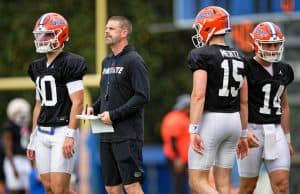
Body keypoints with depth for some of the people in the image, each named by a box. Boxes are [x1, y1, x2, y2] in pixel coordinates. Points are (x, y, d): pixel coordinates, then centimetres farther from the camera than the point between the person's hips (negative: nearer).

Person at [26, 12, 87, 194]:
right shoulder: (39, 67, 15)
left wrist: (70, 135, -20)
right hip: (42, 134, 8)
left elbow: (77, 103, -14)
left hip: (62, 131, -8)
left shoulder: (69, 64, -9)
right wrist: (33, 138, 19)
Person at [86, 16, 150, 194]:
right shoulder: (107, 62, 17)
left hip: (127, 134, -8)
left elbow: (142, 97, -16)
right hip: (107, 135, 8)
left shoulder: (133, 61, -9)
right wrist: (94, 108, 7)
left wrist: (114, 115, -17)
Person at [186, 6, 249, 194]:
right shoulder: (239, 58, 11)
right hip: (234, 121, 7)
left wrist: (193, 130, -18)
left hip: (211, 120, -7)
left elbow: (198, 95, -18)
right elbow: (244, 101, 14)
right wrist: (243, 134, 20)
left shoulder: (202, 55, -9)